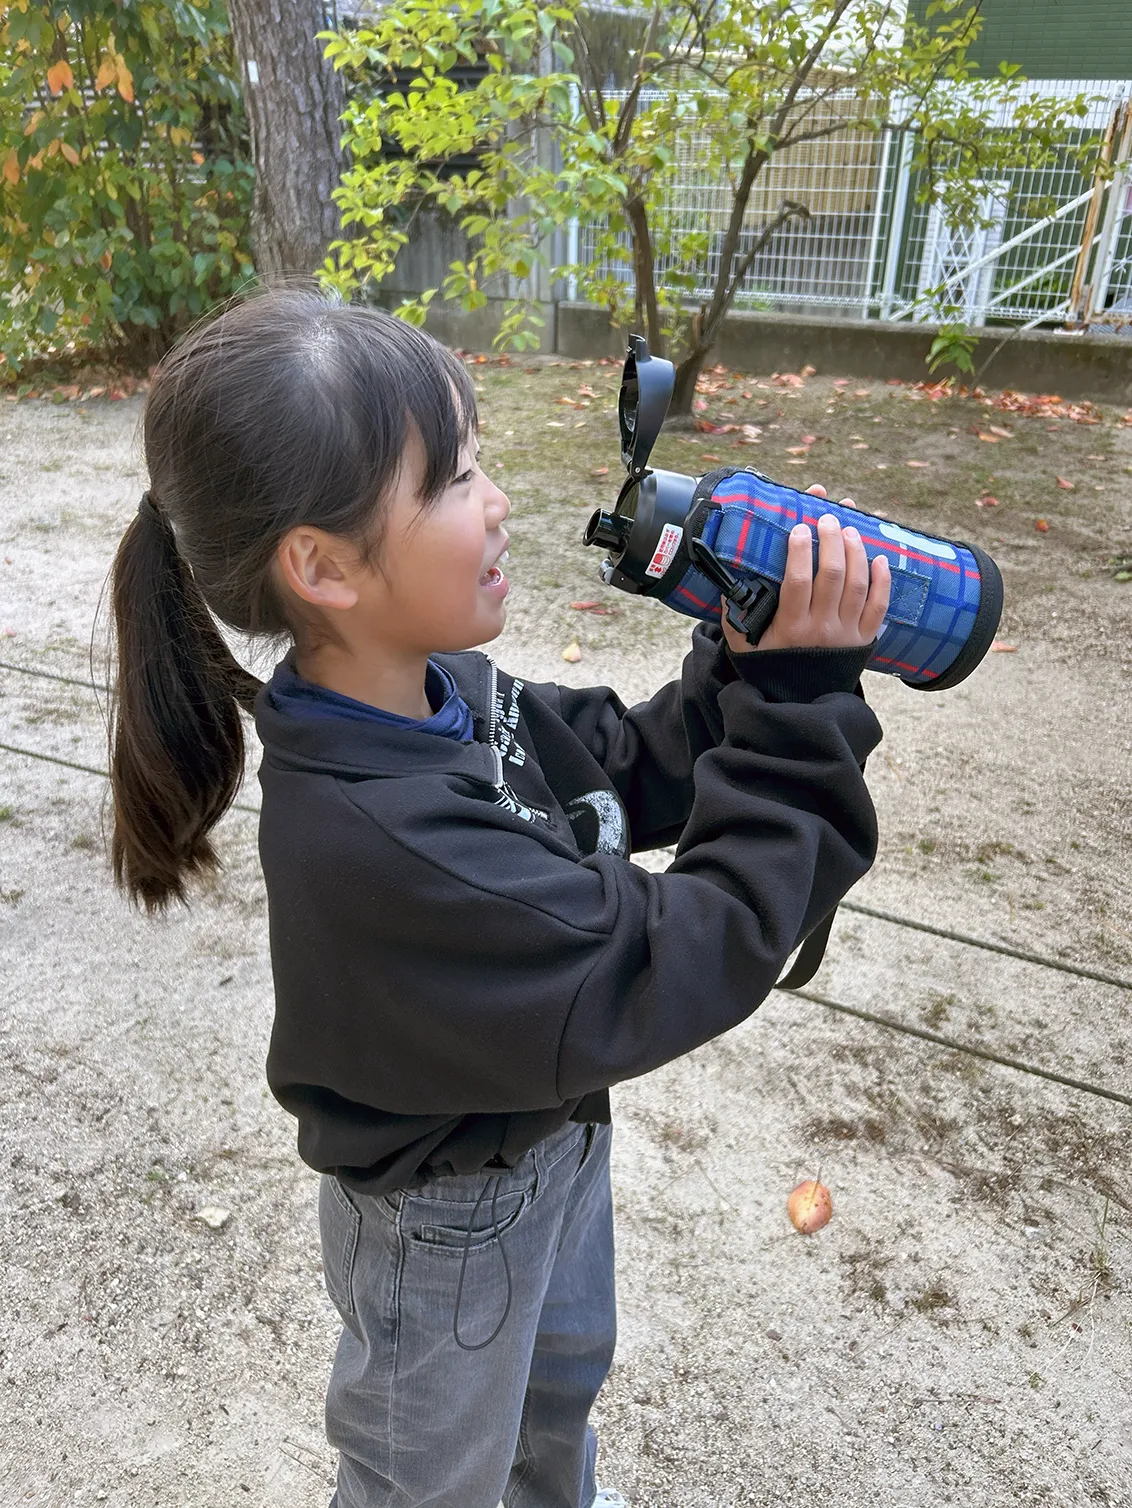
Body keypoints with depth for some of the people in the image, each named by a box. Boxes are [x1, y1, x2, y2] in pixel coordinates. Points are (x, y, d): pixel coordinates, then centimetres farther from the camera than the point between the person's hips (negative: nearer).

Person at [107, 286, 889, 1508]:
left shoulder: (448, 690, -14)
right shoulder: (372, 837, -41)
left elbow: (629, 777, -3)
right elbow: (659, 980, -37)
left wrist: (749, 670, -20)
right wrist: (801, 705, -36)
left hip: (550, 1126, 8)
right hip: (447, 1227, -8)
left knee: (564, 1364, 37)